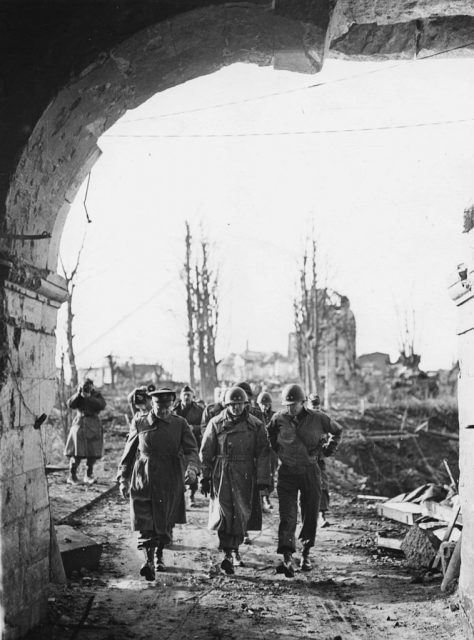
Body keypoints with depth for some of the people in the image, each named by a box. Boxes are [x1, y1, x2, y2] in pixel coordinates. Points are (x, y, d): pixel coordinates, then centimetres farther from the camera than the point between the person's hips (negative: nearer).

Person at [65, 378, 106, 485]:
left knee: (92, 452, 0)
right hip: (79, 424, -1)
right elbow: (70, 404, -7)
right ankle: (72, 476, -1)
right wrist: (78, 394, -18)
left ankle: (89, 475, 13)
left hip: (93, 426, 1)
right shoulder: (78, 395, 8)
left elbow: (102, 405, -12)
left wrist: (89, 398, -20)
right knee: (76, 452, -9)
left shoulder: (97, 395, 6)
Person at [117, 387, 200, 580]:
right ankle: (148, 560, -21)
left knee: (165, 523, 12)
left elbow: (191, 449, -6)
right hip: (143, 479, -1)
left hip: (170, 481, 1)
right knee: (145, 523, -13)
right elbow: (129, 452, 8)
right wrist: (123, 479, 8)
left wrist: (192, 467, -27)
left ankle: (159, 555, 34)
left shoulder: (180, 424, 1)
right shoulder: (139, 422, 1)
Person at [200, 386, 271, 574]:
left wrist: (262, 479, -2)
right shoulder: (216, 424, 2)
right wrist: (204, 477, 2)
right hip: (222, 474, -1)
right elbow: (205, 452, 6)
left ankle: (234, 548, 25)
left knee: (242, 514, 6)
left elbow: (262, 454, 3)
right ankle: (227, 552, -9)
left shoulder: (255, 426, 3)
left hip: (245, 476, 1)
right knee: (224, 513, -11)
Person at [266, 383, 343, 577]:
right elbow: (268, 433, 18)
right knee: (287, 516, -13)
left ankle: (306, 554, 26)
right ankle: (287, 559, -22)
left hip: (310, 472, 1)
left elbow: (338, 431, 11)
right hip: (287, 472, -1)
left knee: (310, 515, 8)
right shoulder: (278, 419, -6)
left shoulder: (317, 419, -7)